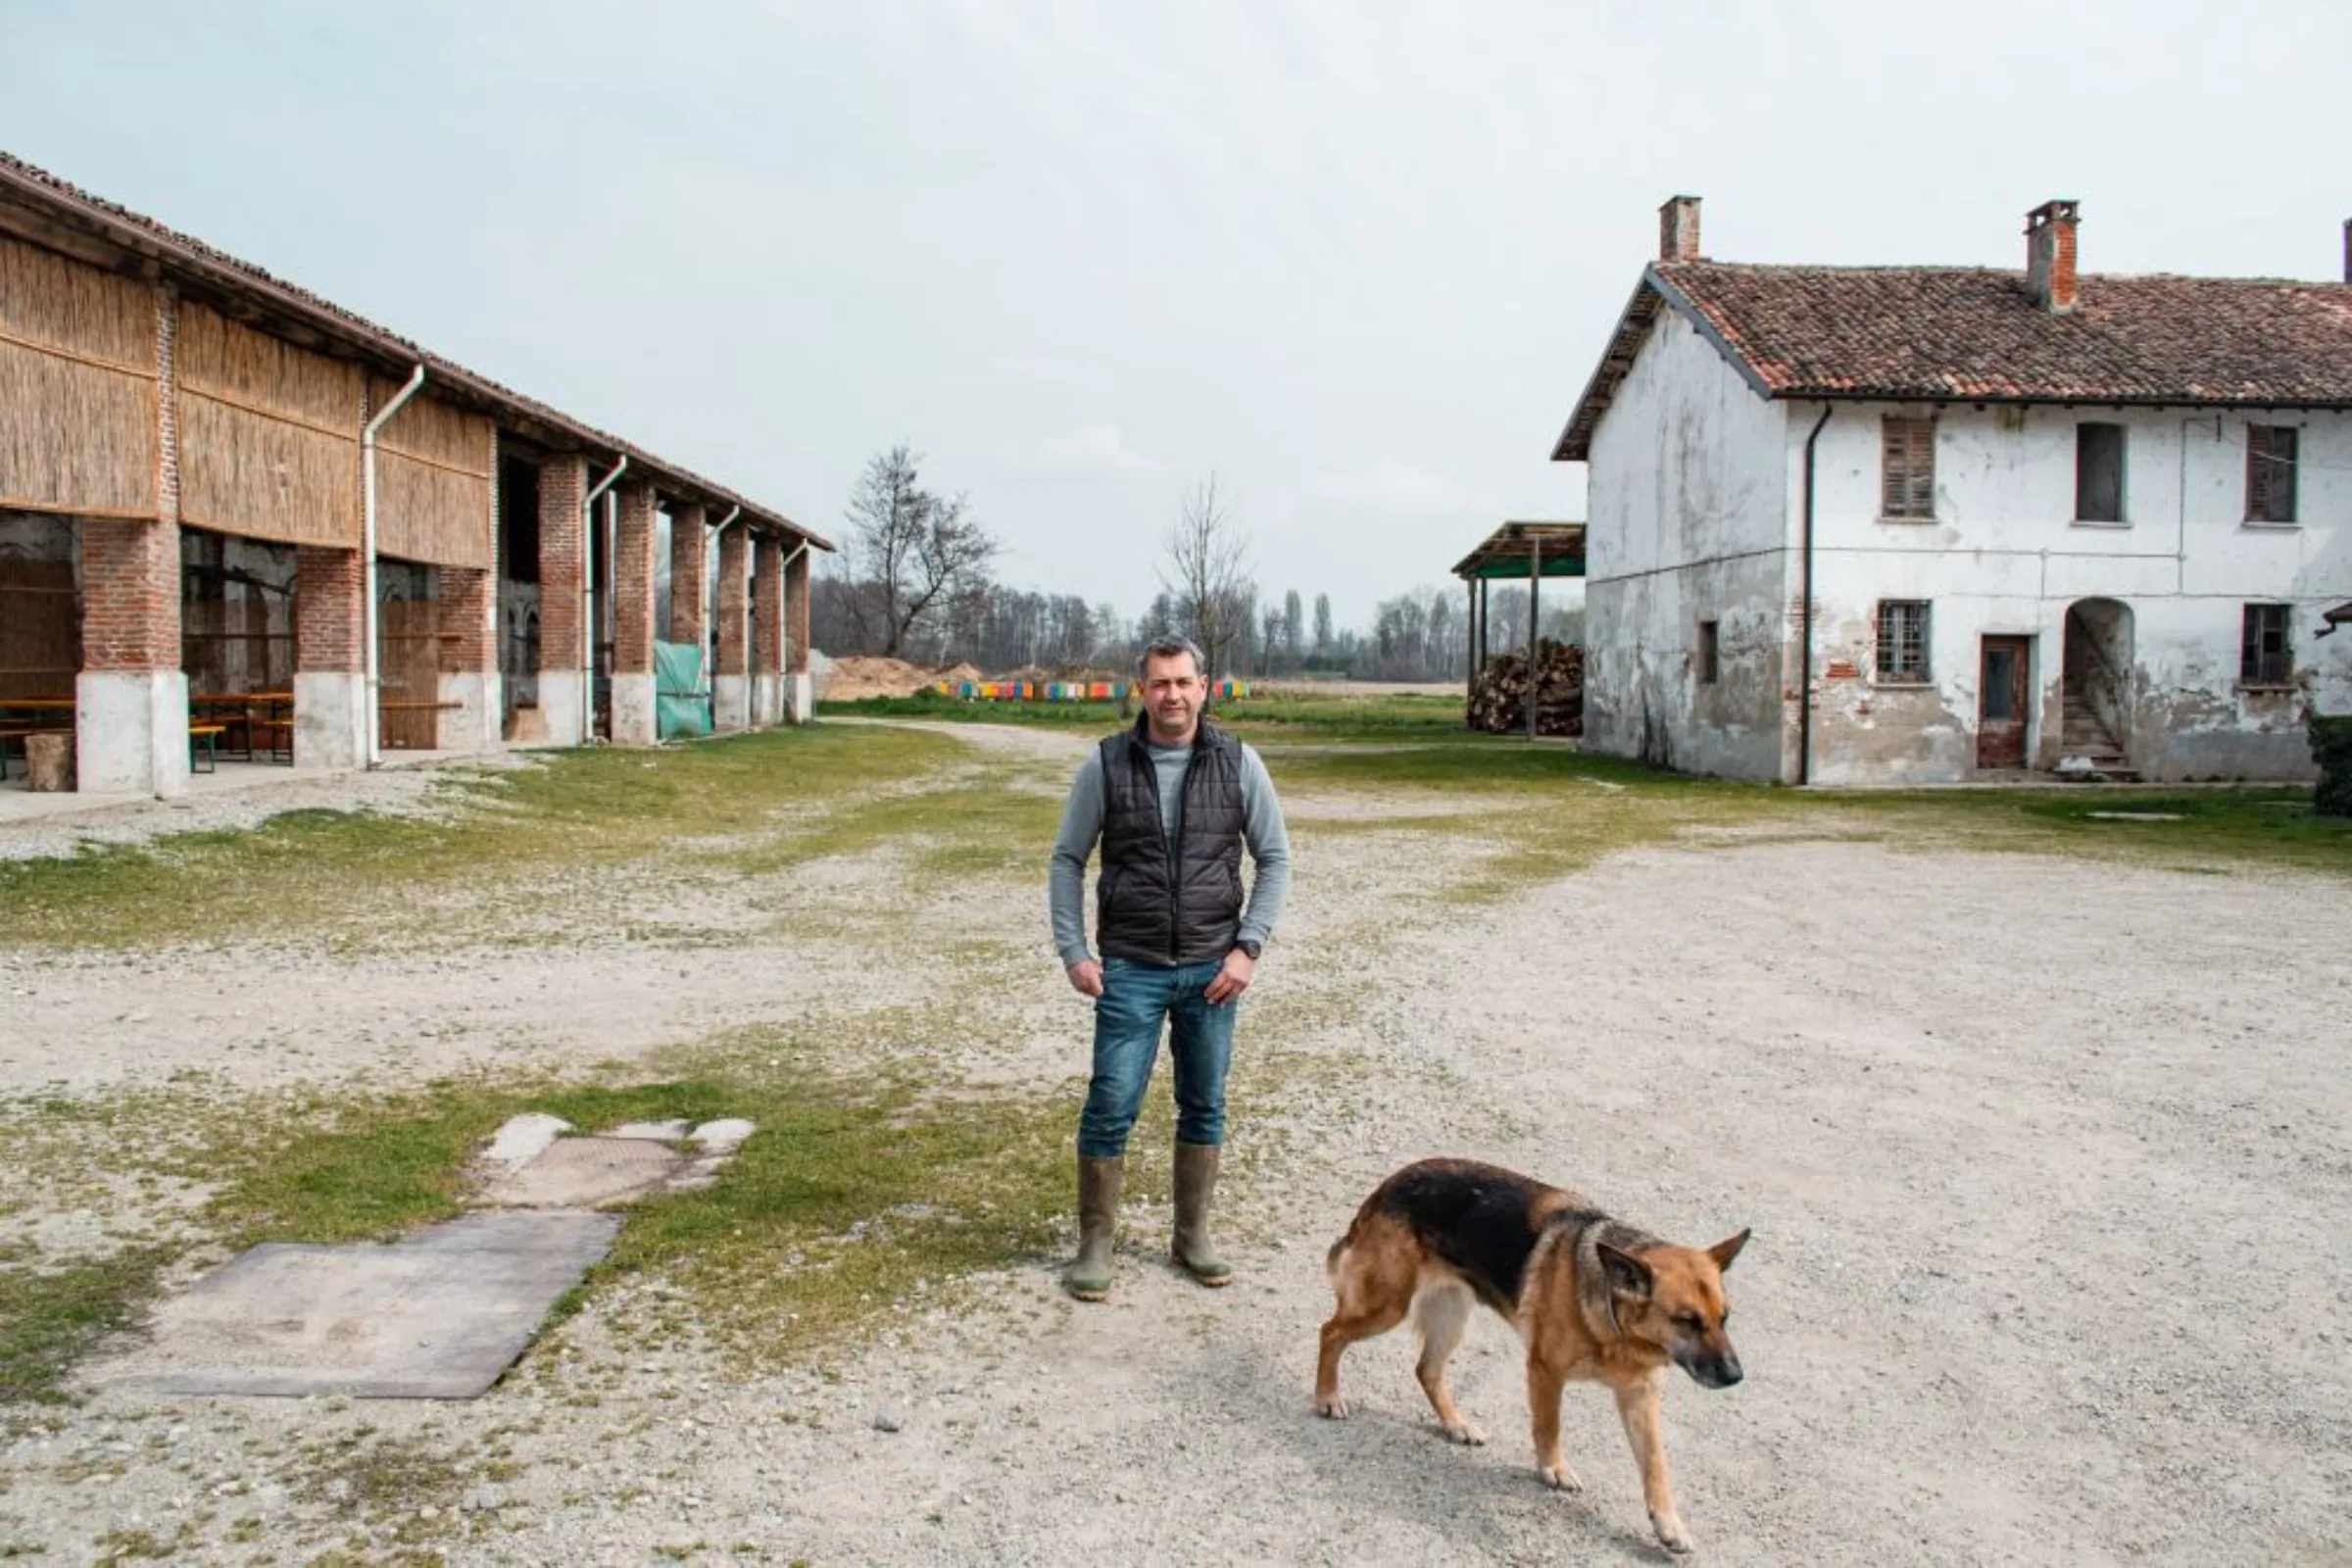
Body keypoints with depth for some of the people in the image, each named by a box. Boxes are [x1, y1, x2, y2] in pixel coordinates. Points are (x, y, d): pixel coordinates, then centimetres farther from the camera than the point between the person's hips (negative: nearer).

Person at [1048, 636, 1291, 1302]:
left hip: (1212, 969, 2)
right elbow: (1067, 859, 4)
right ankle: (1094, 1243, 14)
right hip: (1130, 969, -1)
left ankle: (1192, 1236, 27)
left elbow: (1275, 858, 3)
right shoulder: (1107, 765, -3)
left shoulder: (1238, 763, -1)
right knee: (1111, 1107, -2)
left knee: (1204, 1106, 11)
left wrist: (1247, 947, -5)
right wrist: (1073, 952, -3)